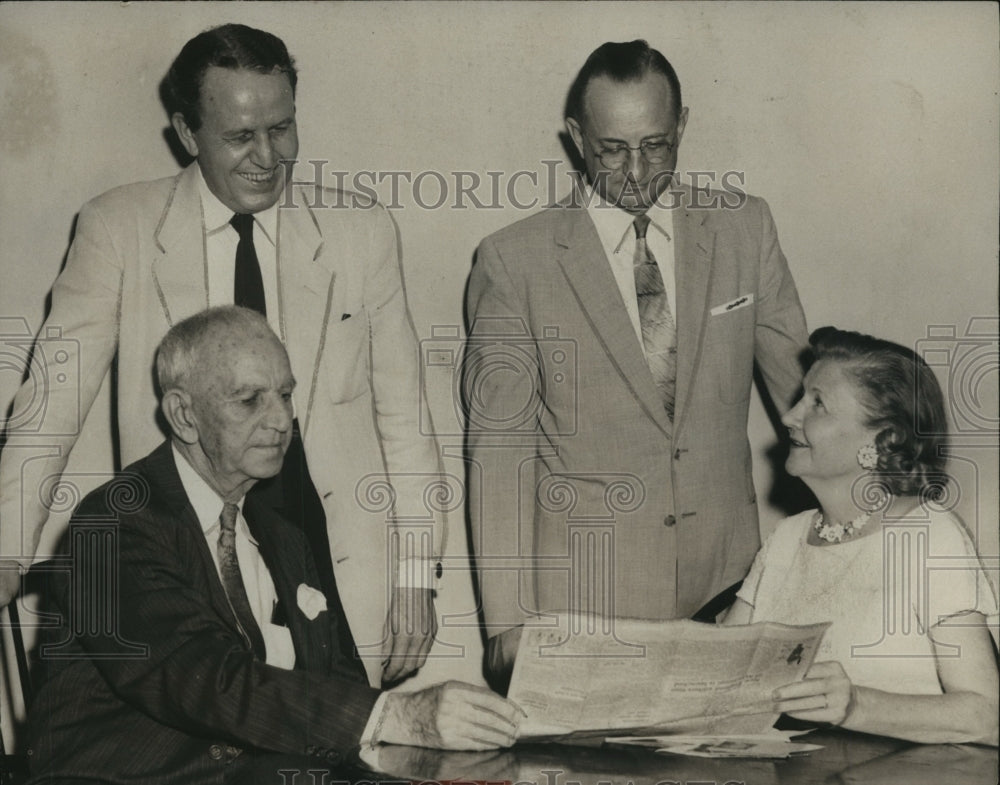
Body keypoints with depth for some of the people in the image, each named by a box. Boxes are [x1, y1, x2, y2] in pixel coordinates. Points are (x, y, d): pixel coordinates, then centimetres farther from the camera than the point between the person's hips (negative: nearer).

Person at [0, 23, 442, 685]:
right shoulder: (118, 229, 0)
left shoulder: (361, 230, 4)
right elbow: (55, 399, 0)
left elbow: (403, 415, 6)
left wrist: (415, 579, 2)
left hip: (341, 575, 1)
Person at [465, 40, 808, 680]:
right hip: (582, 594, -2)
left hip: (727, 579, 3)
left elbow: (804, 383, 12)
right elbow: (500, 443, -6)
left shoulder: (746, 230, 5)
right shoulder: (515, 260, -4)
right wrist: (508, 619, -10)